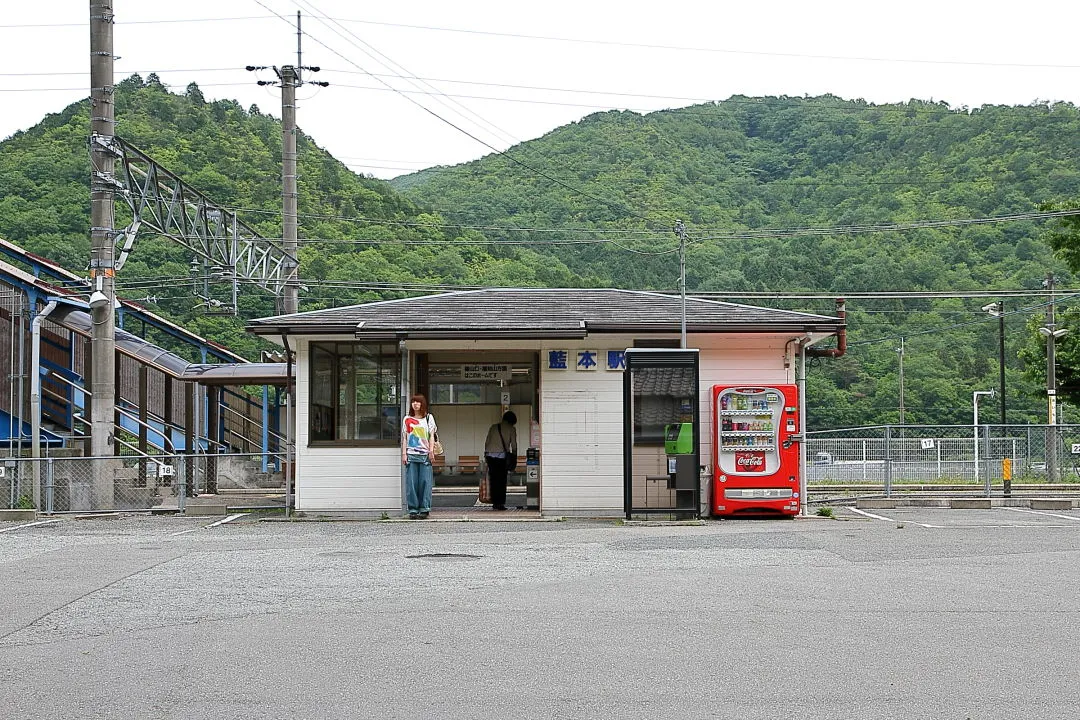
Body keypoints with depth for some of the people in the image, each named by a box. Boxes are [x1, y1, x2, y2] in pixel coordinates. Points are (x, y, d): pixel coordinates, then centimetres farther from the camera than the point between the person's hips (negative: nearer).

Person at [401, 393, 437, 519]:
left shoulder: (429, 418, 11)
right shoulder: (407, 419, 13)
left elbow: (432, 436, 8)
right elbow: (404, 438, 12)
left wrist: (431, 450, -5)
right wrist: (404, 453, 3)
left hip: (425, 455, -1)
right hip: (411, 454, 1)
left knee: (425, 482, -5)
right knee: (411, 482, -3)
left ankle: (424, 509, -1)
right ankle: (413, 509, 0)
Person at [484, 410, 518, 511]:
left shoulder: (493, 427, 16)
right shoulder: (511, 429, 5)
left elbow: (487, 442, 15)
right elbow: (513, 445, 2)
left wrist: (486, 454, 20)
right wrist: (514, 457, 11)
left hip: (490, 455, 4)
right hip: (502, 455, -3)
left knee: (493, 480, 7)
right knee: (501, 480, 0)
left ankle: (494, 503, 7)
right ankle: (501, 503, -3)